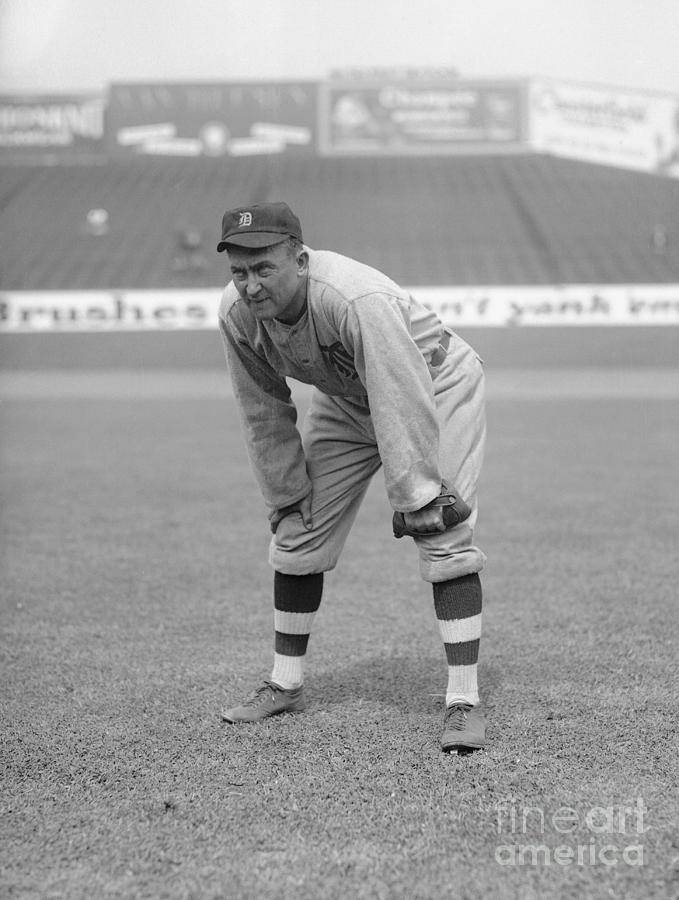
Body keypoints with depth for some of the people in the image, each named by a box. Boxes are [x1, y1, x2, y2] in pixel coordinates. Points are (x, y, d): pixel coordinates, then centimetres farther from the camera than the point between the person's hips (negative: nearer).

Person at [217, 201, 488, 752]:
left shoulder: (359, 301, -40)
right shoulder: (237, 313, -20)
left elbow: (403, 406, -38)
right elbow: (264, 415, -6)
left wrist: (416, 498, -37)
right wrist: (286, 498, -3)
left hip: (435, 387, -6)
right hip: (345, 401, 6)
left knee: (444, 538, -18)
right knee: (297, 533, 6)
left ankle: (464, 701, -13)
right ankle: (286, 684, 21)